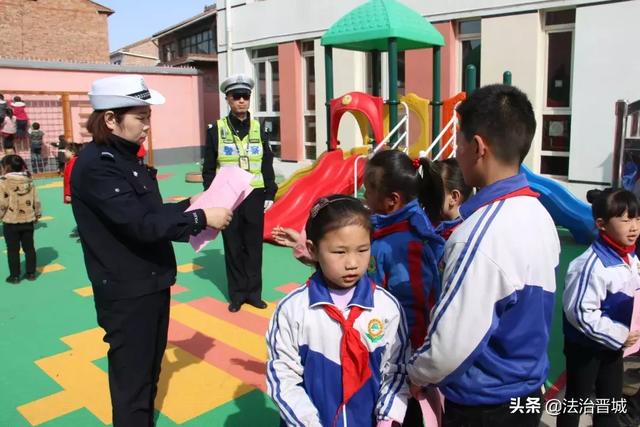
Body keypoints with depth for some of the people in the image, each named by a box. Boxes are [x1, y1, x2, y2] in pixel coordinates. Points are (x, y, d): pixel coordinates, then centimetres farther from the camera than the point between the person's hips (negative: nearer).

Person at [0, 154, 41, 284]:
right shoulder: (29, 180, 2)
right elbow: (36, 200, 6)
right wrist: (37, 214, 19)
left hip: (11, 222, -5)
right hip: (28, 220, 5)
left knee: (13, 250, 6)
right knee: (29, 247, 13)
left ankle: (15, 276, 12)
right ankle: (31, 273, 19)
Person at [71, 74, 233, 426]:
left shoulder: (125, 157, 10)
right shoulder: (96, 165, -21)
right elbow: (141, 223, -28)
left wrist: (189, 204, 1)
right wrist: (200, 218, -22)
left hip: (152, 283, 9)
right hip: (126, 294, -9)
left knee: (149, 372, 22)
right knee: (132, 381, 5)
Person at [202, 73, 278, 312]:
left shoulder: (258, 128, 4)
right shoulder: (216, 130, -2)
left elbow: (267, 165, 8)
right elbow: (209, 168, 1)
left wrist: (270, 194, 4)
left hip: (254, 196, 2)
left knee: (254, 246, 7)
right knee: (233, 247, 7)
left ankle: (254, 292, 20)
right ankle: (237, 294, 19)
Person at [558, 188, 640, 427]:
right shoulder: (592, 264, -29)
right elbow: (580, 313, -29)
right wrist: (619, 335, -23)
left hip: (612, 343, 8)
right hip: (585, 346, -8)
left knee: (611, 400, 22)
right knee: (576, 400, 11)